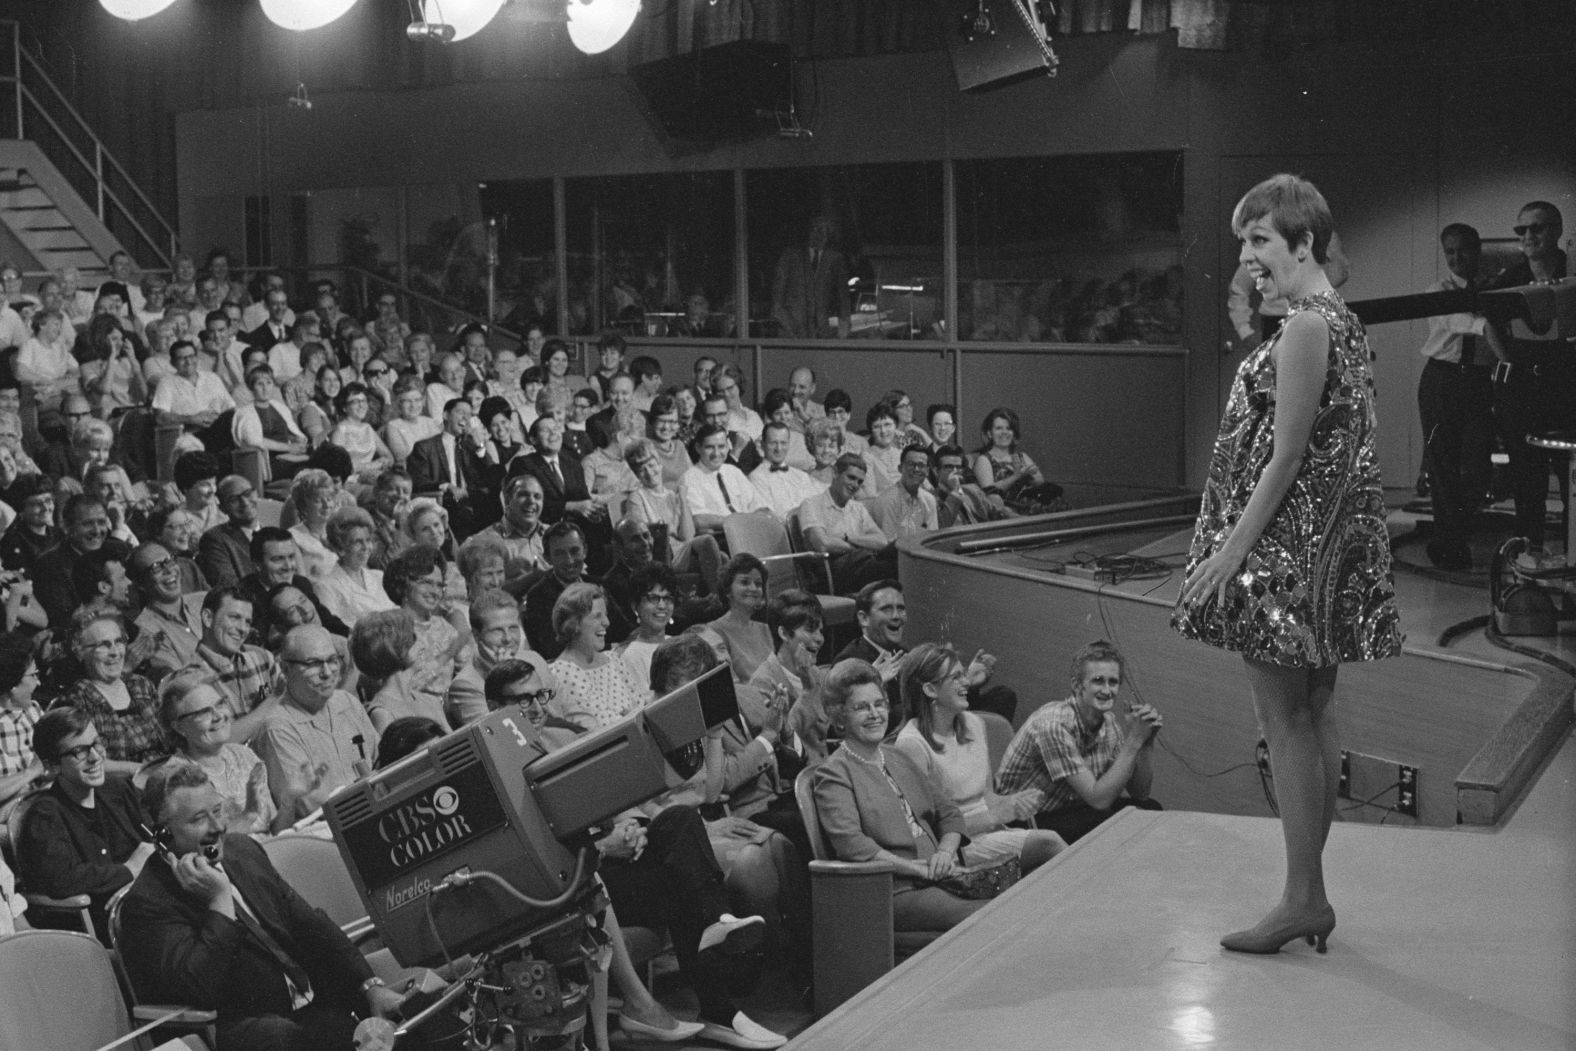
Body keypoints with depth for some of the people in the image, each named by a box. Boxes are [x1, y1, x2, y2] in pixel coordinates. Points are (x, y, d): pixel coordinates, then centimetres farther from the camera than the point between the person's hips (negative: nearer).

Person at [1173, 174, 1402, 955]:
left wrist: (1232, 548, -16)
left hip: (1285, 542, -10)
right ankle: (1310, 895, 20)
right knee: (1312, 719, 13)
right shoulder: (1341, 321, 14)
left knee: (1286, 722, -3)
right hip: (1322, 544, 10)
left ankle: (1302, 898, 4)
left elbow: (1287, 455, -19)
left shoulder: (1304, 328, -16)